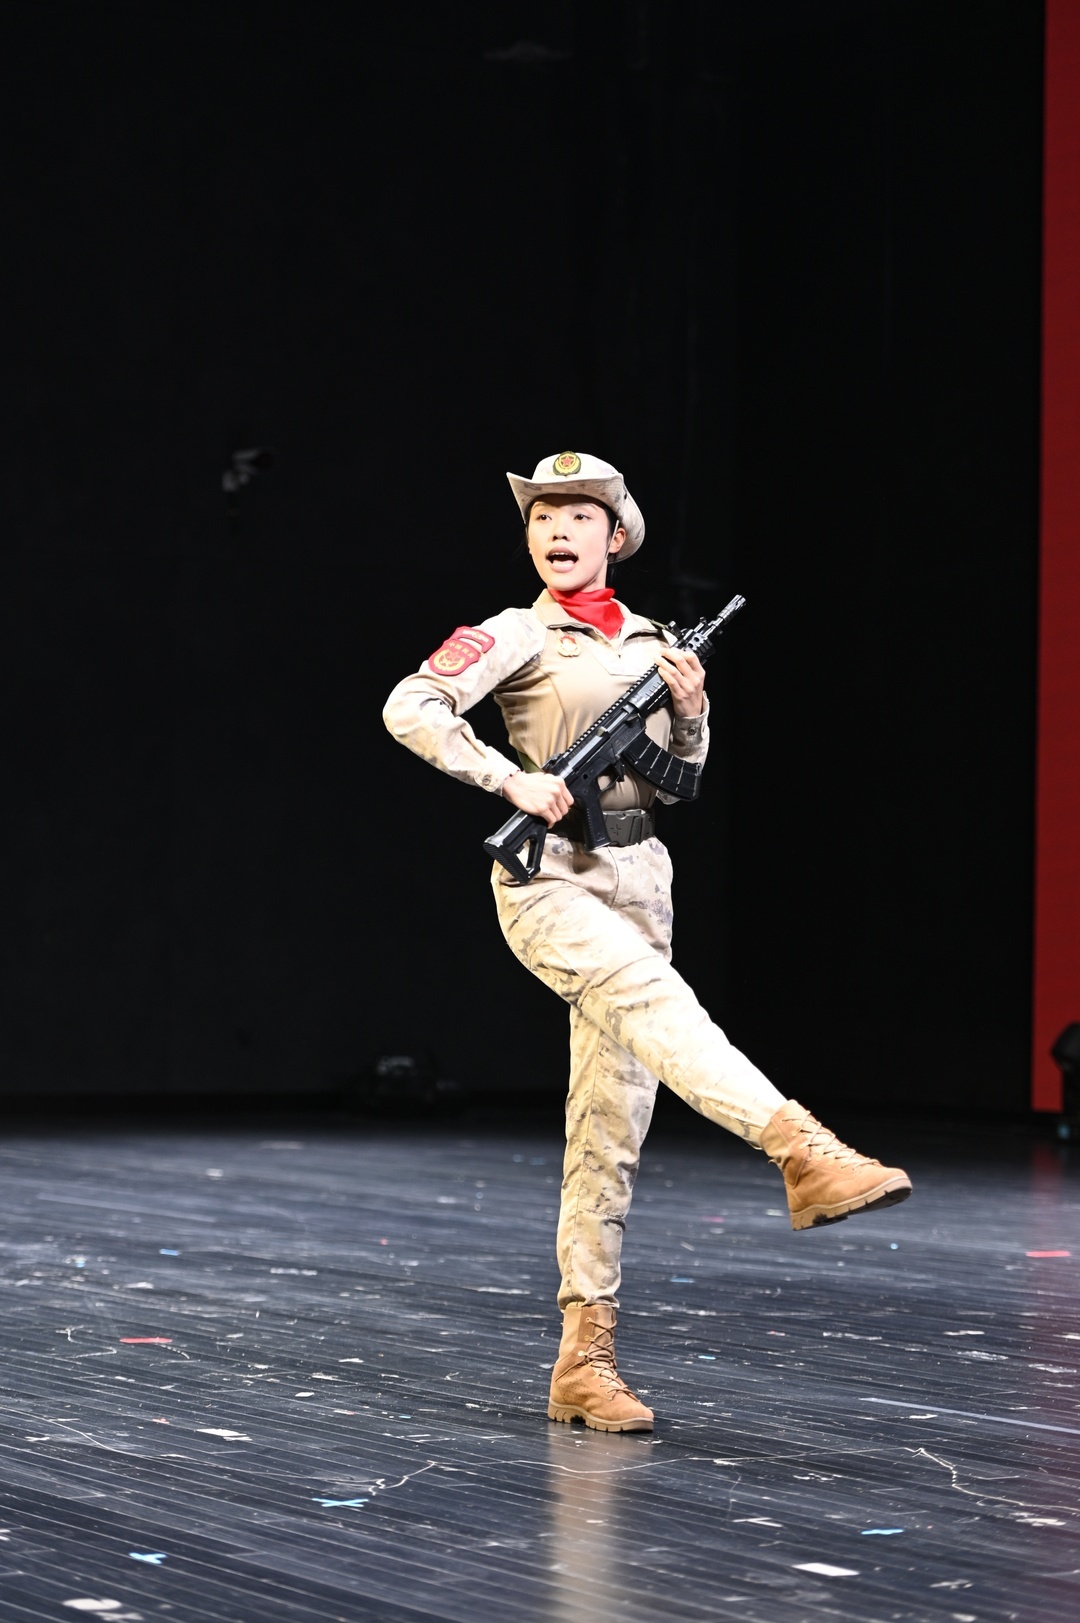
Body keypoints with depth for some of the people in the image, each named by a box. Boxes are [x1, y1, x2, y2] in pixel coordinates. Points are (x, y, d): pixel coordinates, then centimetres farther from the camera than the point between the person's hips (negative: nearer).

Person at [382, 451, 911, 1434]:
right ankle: (805, 1152, -49)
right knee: (652, 996, -34)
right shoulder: (516, 637, 0)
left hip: (638, 878, 5)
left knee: (611, 1124, 1)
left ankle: (584, 1361, 4)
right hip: (548, 877, -5)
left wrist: (691, 712, 0)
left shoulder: (653, 644, 14)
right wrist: (513, 780, -19)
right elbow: (411, 709, -12)